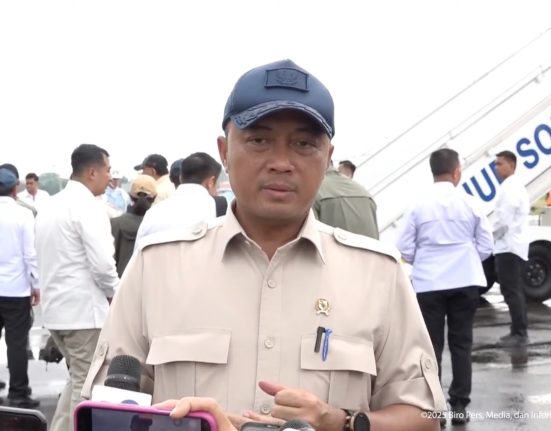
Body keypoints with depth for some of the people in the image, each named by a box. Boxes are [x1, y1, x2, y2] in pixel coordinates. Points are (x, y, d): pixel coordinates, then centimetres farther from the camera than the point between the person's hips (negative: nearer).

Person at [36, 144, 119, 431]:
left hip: (55, 307, 8)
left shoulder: (51, 205, 12)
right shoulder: (88, 205, -14)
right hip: (84, 308, -8)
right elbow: (102, 263, -22)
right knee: (87, 385, 0)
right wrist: (114, 293, -3)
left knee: (78, 379, 20)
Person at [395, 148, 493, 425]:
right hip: (465, 282, 1)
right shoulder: (470, 204, -2)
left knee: (431, 345, 6)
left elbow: (404, 249, -4)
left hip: (428, 284, -1)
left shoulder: (418, 205, -5)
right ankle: (459, 405, 9)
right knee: (461, 343, 8)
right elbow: (486, 246, 1)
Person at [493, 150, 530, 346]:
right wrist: (496, 236, 14)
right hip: (515, 245, 11)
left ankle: (519, 333, -9)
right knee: (515, 291, 12)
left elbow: (504, 220, -22)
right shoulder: (516, 185, 19)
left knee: (511, 291, -10)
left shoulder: (509, 187, -15)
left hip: (509, 247, -11)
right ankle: (519, 331, 15)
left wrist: (491, 236, -6)